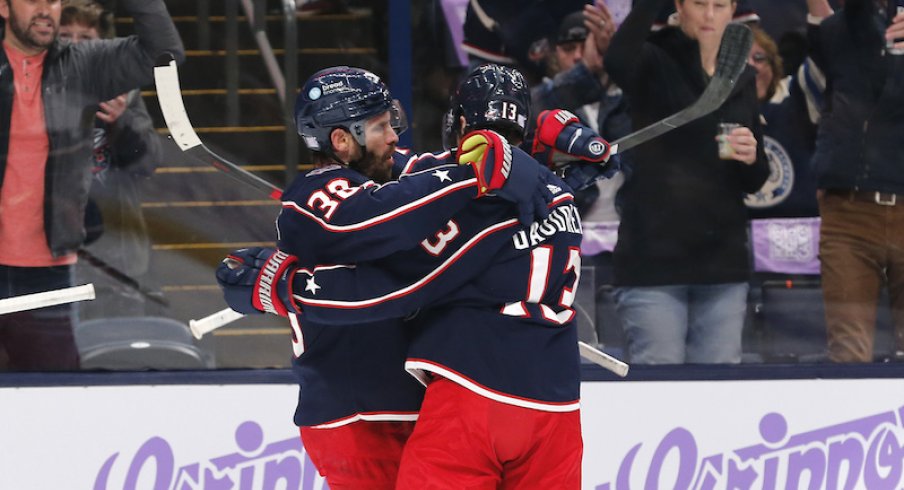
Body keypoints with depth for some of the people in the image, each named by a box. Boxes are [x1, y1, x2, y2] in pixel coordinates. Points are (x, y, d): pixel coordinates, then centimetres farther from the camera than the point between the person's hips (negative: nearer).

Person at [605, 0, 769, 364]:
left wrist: (751, 158, -6)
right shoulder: (655, 64, -2)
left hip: (722, 264, 5)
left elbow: (754, 182, 16)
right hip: (654, 260, -5)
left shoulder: (743, 80, 14)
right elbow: (618, 60, -28)